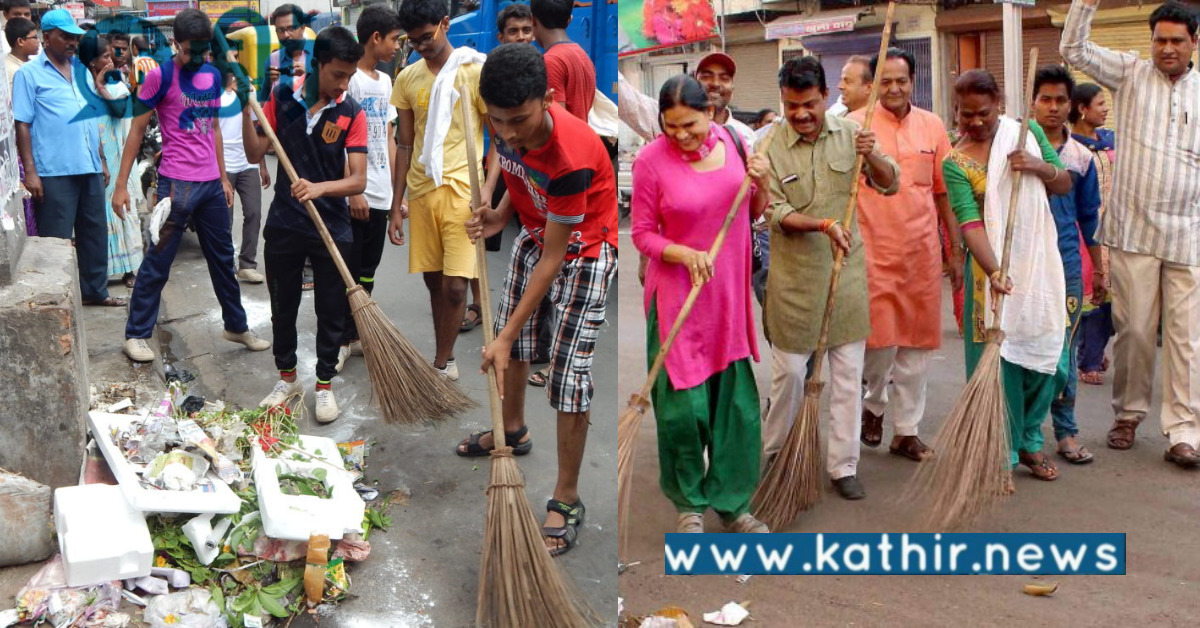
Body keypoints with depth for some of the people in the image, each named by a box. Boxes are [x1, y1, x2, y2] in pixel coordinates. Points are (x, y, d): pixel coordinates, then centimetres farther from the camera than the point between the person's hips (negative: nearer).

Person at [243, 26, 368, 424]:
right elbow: (255, 154, -2)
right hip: (284, 224, 2)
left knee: (331, 311, 8)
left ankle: (325, 384, 24)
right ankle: (287, 376, 33)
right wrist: (246, 108, -15)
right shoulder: (282, 98, -4)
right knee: (283, 306, 15)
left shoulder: (352, 114, -9)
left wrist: (320, 187, -32)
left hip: (332, 228, -2)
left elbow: (358, 180, -15)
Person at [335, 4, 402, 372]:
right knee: (348, 270, -1)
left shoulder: (385, 81, 15)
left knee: (368, 271, 13)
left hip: (380, 195, 8)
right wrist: (352, 191, -17)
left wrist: (395, 191, 14)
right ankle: (341, 341, 8)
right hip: (355, 194, -8)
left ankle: (357, 334, 23)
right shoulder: (349, 78, -10)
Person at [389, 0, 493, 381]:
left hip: (461, 190, -4)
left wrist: (487, 188, -17)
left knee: (455, 284, -8)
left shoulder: (477, 71, -5)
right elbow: (405, 145, 13)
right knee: (434, 281, 10)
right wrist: (396, 205, 10)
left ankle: (441, 363, 8)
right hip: (421, 192, 5)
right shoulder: (407, 79, 9)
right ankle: (446, 360, 23)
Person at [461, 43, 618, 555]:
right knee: (512, 339, 21)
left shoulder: (571, 156, -39)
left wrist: (506, 337, -28)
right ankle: (513, 431, 48)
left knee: (569, 374, -10)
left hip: (584, 249, -8)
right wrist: (501, 216, -15)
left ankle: (566, 500, 3)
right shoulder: (508, 127, -18)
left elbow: (552, 261, -32)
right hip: (535, 231, 8)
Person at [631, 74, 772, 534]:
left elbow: (755, 213, 13)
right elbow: (642, 233, -4)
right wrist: (685, 254, -21)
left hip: (731, 293, 4)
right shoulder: (651, 161, -11)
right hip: (678, 295, -4)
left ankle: (732, 502, 23)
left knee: (738, 403, 7)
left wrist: (762, 183, -8)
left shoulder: (732, 141, 2)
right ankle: (688, 503, 21)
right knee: (684, 405, 0)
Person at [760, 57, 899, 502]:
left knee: (849, 372, 6)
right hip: (795, 276, -2)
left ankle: (843, 466, 16)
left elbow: (891, 185, 0)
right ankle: (774, 451, 31)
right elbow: (777, 213, -12)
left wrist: (871, 156, -20)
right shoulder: (770, 147, -9)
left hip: (846, 270, 2)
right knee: (789, 370, 8)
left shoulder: (849, 134, -1)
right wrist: (824, 225, -29)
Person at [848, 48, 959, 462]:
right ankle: (874, 402, 27)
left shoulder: (933, 126, 8)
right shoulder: (855, 125, -3)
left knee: (917, 343, 8)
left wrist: (957, 249, 11)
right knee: (880, 339, -4)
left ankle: (906, 430, 20)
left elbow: (944, 193, 12)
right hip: (874, 252, -4)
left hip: (922, 252, 4)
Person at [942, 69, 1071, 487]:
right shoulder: (956, 163, -8)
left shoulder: (1028, 132, 6)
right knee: (998, 361, -2)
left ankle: (1029, 441, 27)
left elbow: (1065, 185, 12)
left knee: (1044, 356, 9)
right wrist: (993, 271, -34)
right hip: (993, 267, -4)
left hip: (1040, 263, 4)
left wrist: (1039, 167, -10)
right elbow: (970, 224, -19)